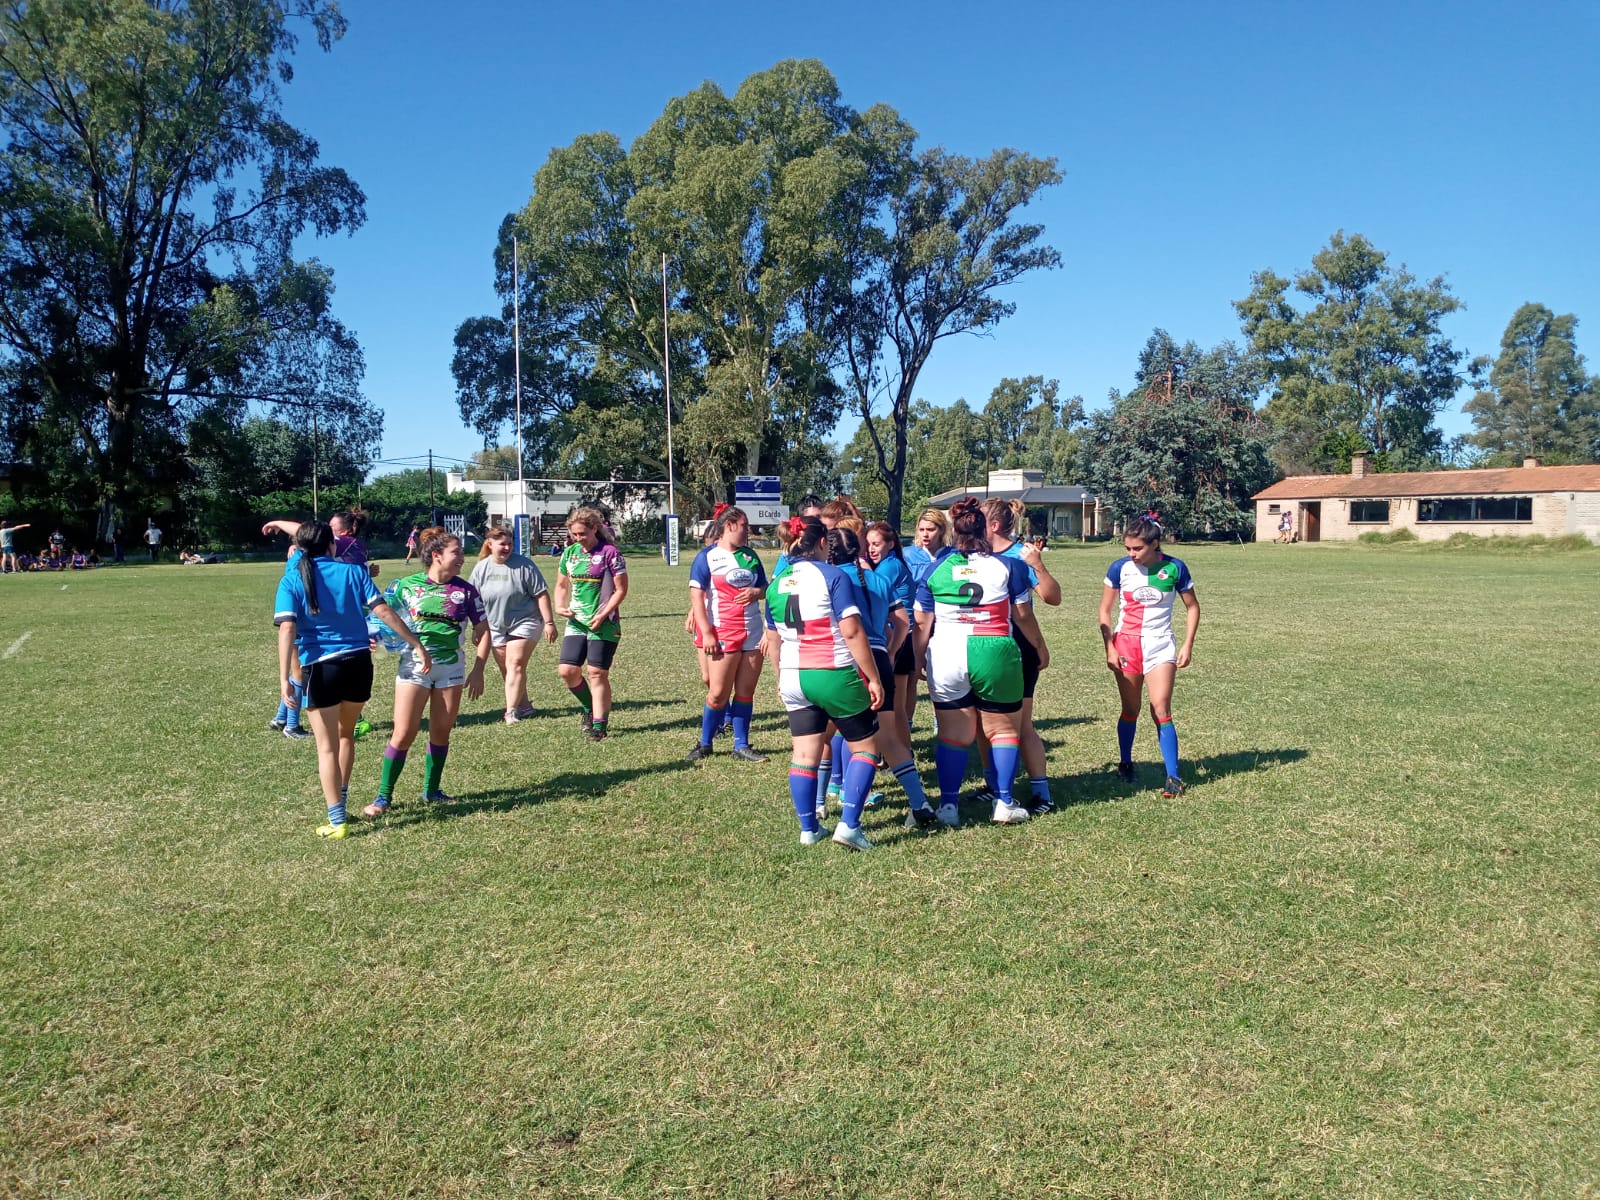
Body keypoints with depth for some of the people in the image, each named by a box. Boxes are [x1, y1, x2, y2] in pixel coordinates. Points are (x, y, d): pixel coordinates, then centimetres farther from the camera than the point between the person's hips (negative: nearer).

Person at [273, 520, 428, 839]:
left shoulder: (292, 580, -1)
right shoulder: (353, 572, 3)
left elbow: (287, 629, -13)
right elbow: (383, 612, -4)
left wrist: (284, 678, -17)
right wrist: (417, 644, 0)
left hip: (319, 667, -3)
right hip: (359, 662, 3)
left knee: (327, 747, 6)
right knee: (345, 734, 24)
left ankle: (337, 821, 5)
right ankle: (339, 804, 35)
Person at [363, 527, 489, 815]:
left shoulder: (465, 590, 2)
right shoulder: (407, 585, -2)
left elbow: (483, 631, 5)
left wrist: (478, 670, -1)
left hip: (451, 668, 2)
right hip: (414, 666, -2)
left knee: (441, 732, 9)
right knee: (404, 733, -6)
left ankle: (432, 790, 24)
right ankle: (384, 796, 5)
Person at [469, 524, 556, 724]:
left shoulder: (523, 564, -11)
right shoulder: (481, 568, 3)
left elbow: (542, 595, -10)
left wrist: (549, 622, -12)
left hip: (524, 623, -5)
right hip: (496, 627, 5)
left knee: (515, 664, -17)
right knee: (506, 670, 9)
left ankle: (511, 711, -19)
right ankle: (524, 706, 24)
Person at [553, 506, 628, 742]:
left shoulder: (609, 552, -9)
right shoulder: (569, 553, 8)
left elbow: (621, 589, -8)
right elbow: (561, 585, 19)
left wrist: (602, 615, -16)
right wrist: (559, 606, 0)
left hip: (603, 624, -5)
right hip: (576, 622, 5)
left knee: (597, 673, -5)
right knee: (567, 670, -1)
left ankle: (599, 725, 5)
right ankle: (590, 709, 24)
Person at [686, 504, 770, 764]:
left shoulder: (750, 555, 13)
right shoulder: (707, 557, -4)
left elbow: (765, 587, 21)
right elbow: (696, 596, -9)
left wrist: (756, 592, -4)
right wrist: (706, 633, -16)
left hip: (753, 633, 5)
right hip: (723, 634, -5)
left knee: (746, 691, 7)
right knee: (718, 692, -2)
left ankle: (741, 746, 16)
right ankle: (705, 744, 14)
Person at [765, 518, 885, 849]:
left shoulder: (776, 584, 8)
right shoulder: (832, 575, -10)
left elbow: (774, 639, 16)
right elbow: (852, 631, -16)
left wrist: (781, 680, 28)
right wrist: (874, 678, -12)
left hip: (794, 680, 6)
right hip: (836, 676, -6)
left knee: (805, 755, 12)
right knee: (865, 747, 7)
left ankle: (809, 829, 18)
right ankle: (848, 824, -1)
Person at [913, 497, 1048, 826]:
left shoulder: (936, 569, 3)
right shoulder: (1008, 566, 0)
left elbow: (922, 624, 3)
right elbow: (1024, 617, 3)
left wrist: (917, 662, 12)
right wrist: (1040, 648, 17)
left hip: (946, 657, 1)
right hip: (995, 655, -1)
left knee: (952, 736, 9)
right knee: (1004, 730, 13)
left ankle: (948, 805, 10)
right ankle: (1004, 804, 13)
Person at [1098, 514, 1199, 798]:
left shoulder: (1174, 568, -8)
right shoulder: (1120, 568, -6)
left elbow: (1192, 606, 4)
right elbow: (1105, 610, 3)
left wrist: (1188, 644, -3)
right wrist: (1110, 647, -4)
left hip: (1159, 646, -1)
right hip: (1126, 644, 1)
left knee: (1161, 711, -8)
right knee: (1130, 710, 9)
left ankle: (1173, 777, -3)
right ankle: (1125, 764, 28)